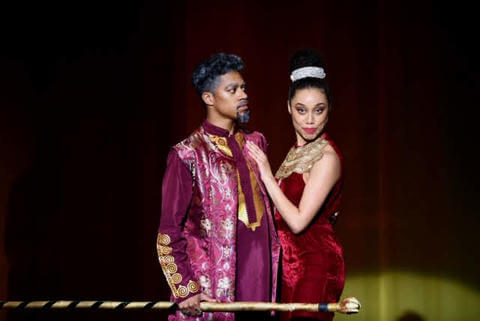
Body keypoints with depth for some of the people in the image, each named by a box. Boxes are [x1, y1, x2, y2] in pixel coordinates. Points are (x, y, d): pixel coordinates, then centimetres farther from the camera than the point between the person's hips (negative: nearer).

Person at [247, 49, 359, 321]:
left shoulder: (327, 157, -14)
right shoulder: (296, 152, 12)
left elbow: (298, 220, -19)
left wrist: (267, 175, -13)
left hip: (316, 265, -8)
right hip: (292, 265, 8)